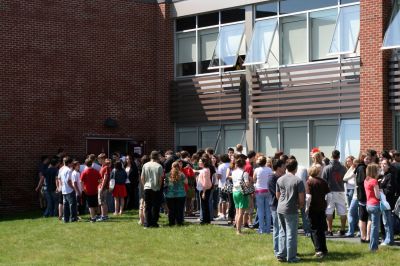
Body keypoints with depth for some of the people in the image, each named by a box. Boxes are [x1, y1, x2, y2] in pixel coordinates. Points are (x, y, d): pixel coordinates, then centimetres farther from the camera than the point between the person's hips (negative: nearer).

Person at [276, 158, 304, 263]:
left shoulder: (280, 180, 5)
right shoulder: (298, 181, -11)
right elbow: (301, 198, -11)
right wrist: (300, 206, 8)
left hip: (280, 209, 6)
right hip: (291, 211, -6)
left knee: (282, 232, 15)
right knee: (291, 234, 2)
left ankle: (281, 255, 16)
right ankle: (291, 257, 7)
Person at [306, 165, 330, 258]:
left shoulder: (309, 182, -10)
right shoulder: (323, 182, 2)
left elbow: (309, 196, -17)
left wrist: (307, 207, -8)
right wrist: (326, 205, 11)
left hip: (313, 208, -4)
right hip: (322, 208, 4)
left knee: (314, 229, 2)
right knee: (321, 229, 15)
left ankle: (319, 250, -9)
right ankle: (324, 250, 19)